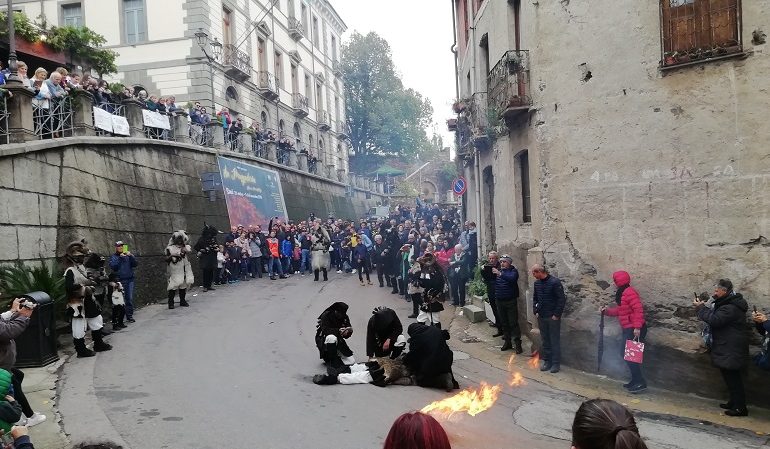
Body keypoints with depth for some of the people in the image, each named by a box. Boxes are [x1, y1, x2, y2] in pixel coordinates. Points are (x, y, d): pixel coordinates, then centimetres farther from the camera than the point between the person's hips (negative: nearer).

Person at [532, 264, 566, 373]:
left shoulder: (555, 282, -16)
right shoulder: (537, 283, 5)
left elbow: (562, 299, -15)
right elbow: (535, 298, 16)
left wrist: (556, 315, -15)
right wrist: (536, 311, 6)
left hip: (553, 317, -6)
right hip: (541, 317, 6)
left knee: (555, 341, 4)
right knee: (545, 341, 13)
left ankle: (556, 363, 13)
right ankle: (547, 361, 23)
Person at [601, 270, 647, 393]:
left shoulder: (629, 292, -17)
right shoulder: (622, 294, 16)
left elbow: (638, 309, -23)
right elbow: (620, 310, 23)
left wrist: (637, 327, -27)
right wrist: (606, 311, 22)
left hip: (634, 330, -11)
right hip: (628, 329, 11)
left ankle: (640, 382, -6)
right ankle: (635, 380, 22)